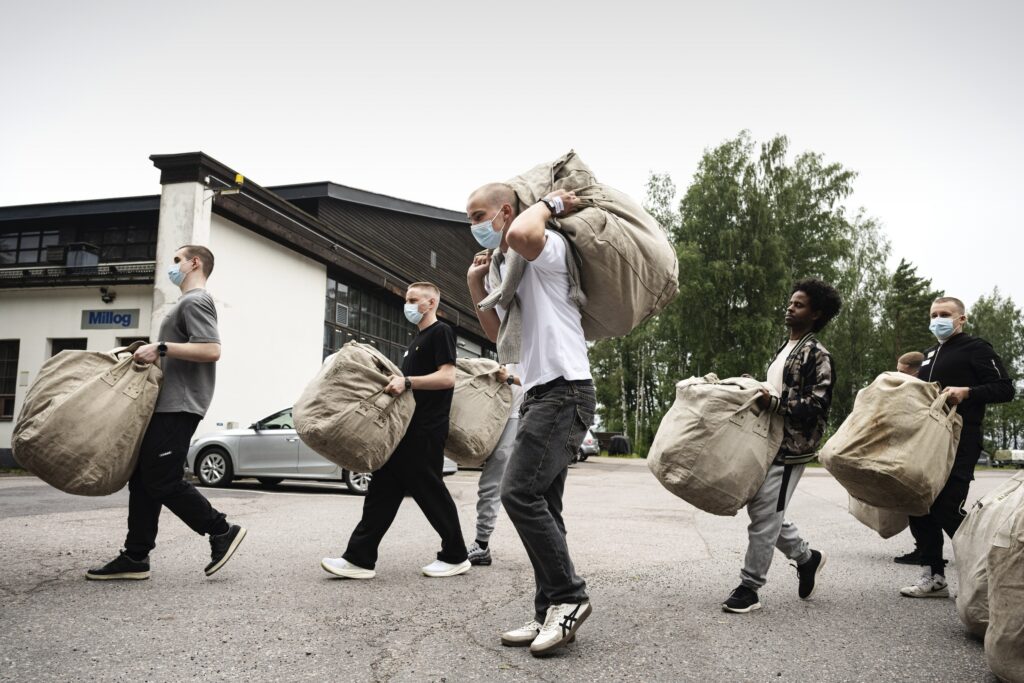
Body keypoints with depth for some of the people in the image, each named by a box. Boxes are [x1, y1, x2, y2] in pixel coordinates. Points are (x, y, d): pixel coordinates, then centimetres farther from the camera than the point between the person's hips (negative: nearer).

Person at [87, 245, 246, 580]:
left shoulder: (195, 301, -8)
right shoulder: (188, 302, 25)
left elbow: (211, 350, -22)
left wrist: (161, 347, -20)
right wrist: (158, 353, 16)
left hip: (178, 405, -10)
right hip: (167, 403, 10)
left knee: (163, 481, -10)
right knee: (143, 478, 8)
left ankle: (222, 531, 0)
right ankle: (135, 557, 11)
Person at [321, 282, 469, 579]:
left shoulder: (440, 332, -6)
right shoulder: (417, 339, 23)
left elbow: (447, 377, -18)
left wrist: (407, 381, -26)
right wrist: (396, 380, 17)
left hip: (426, 430, -9)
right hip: (406, 427, 9)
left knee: (429, 490, -2)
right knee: (383, 489, 4)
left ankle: (455, 557, 11)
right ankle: (360, 558, 5)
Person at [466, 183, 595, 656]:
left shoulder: (547, 247, -7)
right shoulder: (507, 267, 21)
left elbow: (521, 234, -33)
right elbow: (500, 334, 28)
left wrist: (548, 204, -14)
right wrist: (476, 288, 18)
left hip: (563, 390, -10)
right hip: (540, 394, 10)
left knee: (520, 493, -17)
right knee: (539, 505, 7)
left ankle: (568, 597, -4)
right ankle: (552, 614, 13)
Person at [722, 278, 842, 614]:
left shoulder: (818, 354, -8)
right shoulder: (784, 349, 19)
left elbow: (817, 405, -16)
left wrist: (774, 403, -25)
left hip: (791, 447, -9)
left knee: (764, 515, -7)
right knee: (764, 510, 12)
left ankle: (749, 588, 3)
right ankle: (806, 557, 33)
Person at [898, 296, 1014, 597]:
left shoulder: (975, 348, -2)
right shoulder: (929, 355, 22)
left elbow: (1004, 388, -9)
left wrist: (967, 392, -22)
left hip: (959, 443, -8)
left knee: (947, 509, -13)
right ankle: (933, 577, 13)